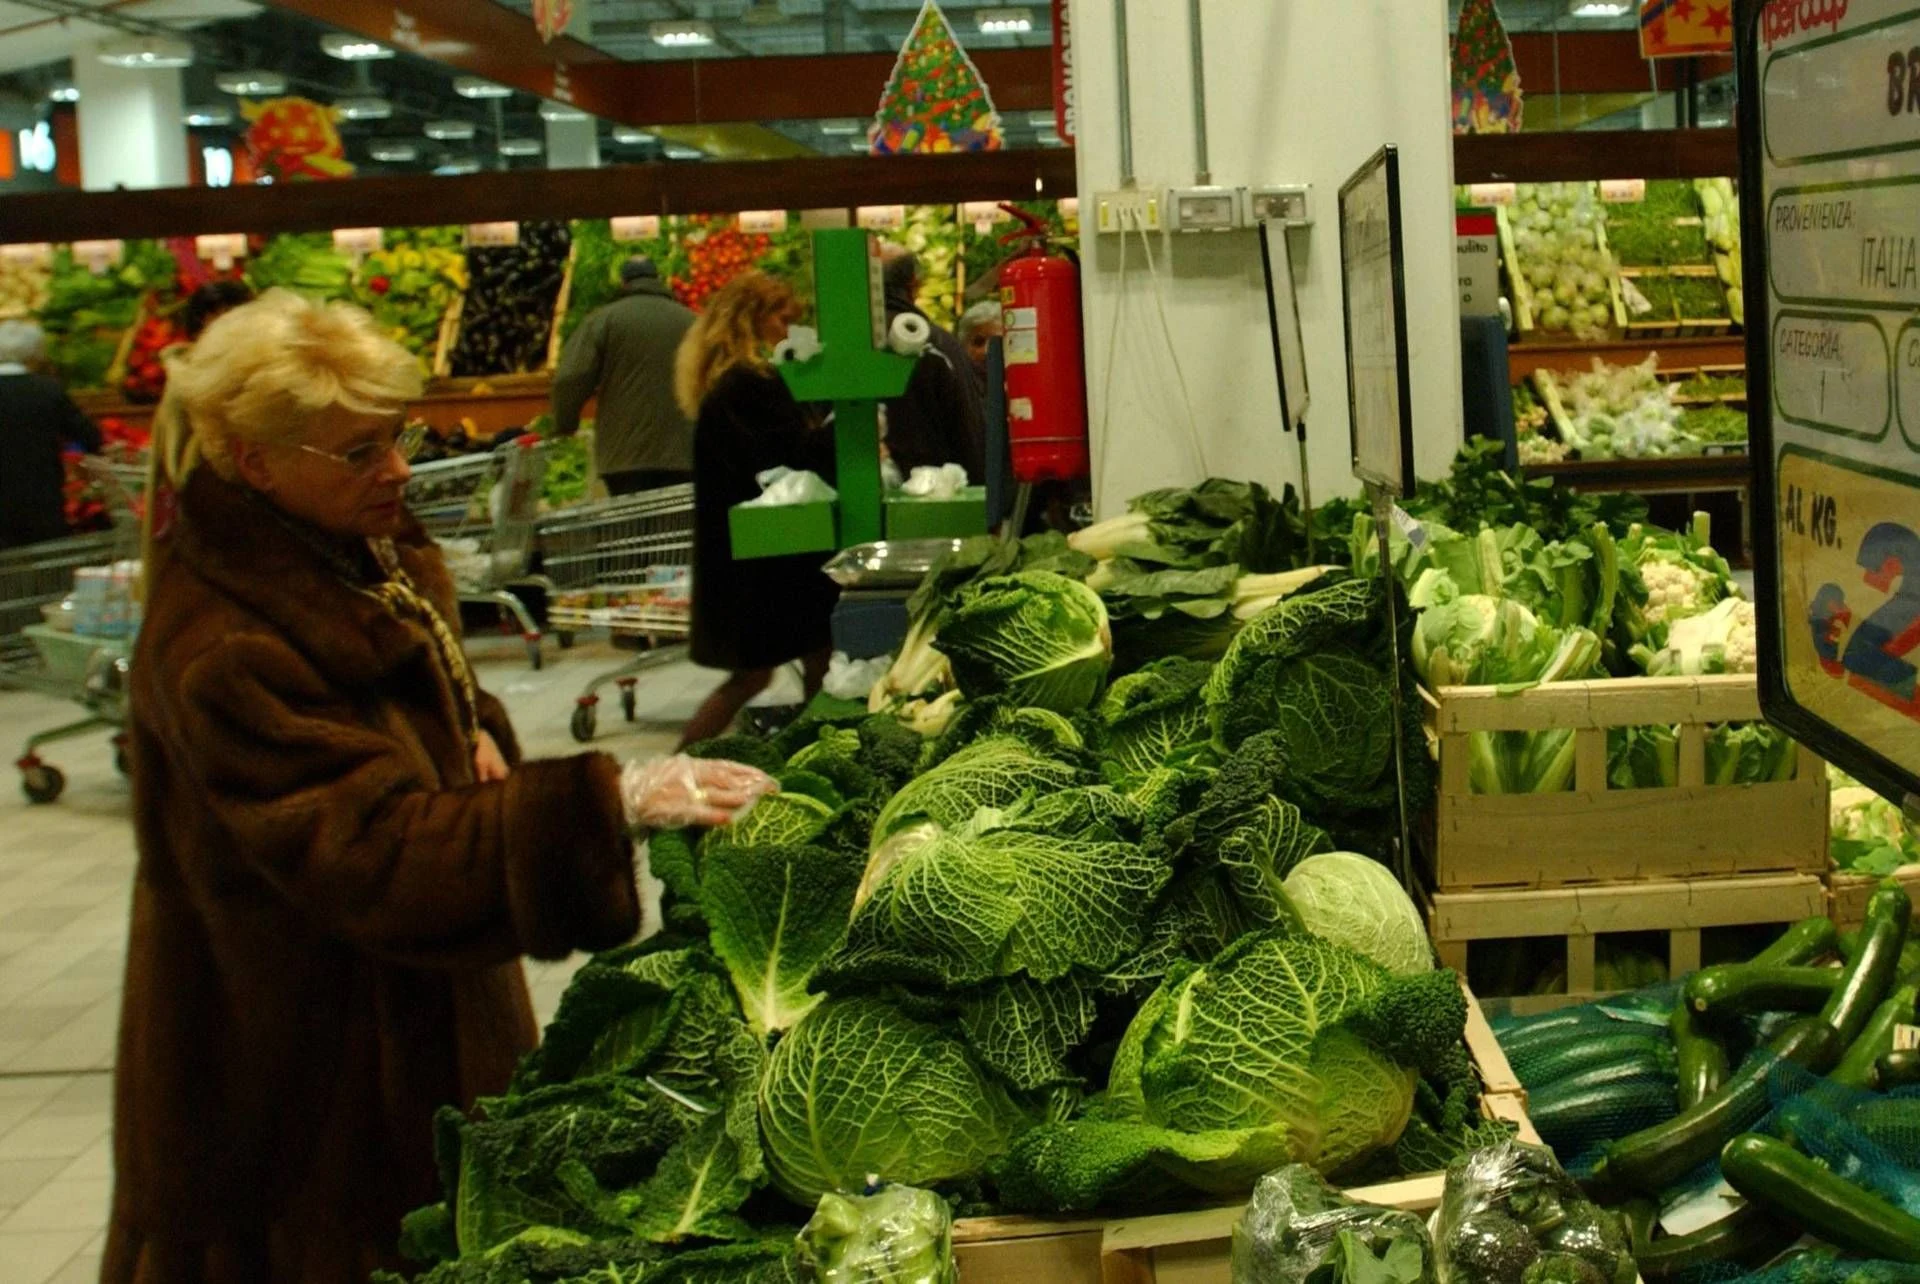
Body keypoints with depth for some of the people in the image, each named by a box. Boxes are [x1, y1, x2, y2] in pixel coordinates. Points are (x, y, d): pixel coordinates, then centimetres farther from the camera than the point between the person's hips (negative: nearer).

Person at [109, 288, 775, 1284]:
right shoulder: (219, 646, -28)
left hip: (424, 1003, 9)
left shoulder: (370, 553, 1)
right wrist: (611, 802, -41)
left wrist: (476, 731, -4)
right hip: (306, 1045, -9)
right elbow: (379, 849, -33)